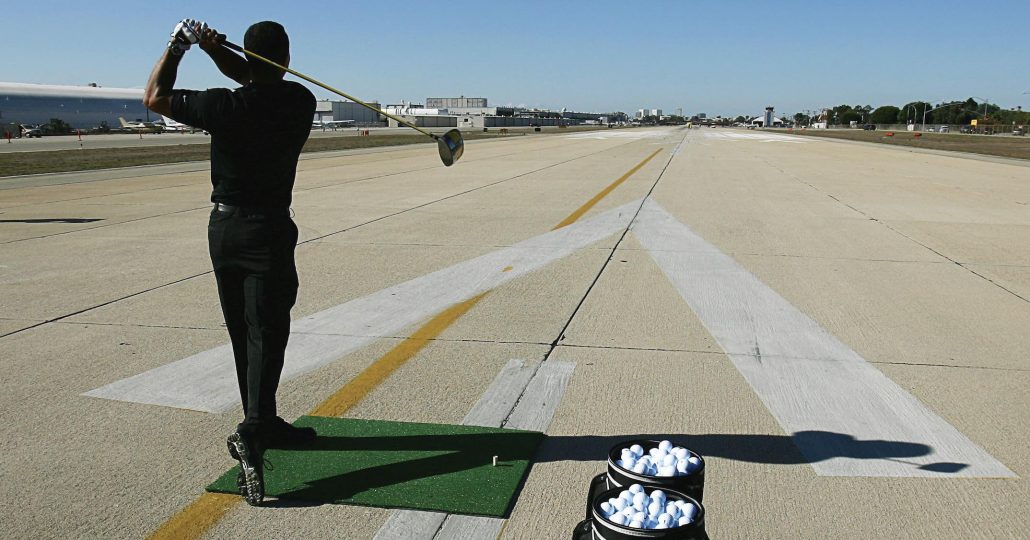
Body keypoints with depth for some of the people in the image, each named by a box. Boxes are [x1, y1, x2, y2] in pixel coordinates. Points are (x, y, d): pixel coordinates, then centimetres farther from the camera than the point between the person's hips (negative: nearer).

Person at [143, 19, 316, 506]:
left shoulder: (224, 106, -10)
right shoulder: (300, 102, -7)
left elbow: (154, 97, 5)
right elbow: (261, 83, 12)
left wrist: (177, 46, 13)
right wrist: (213, 48, 4)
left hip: (223, 228, 2)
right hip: (267, 229, -2)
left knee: (243, 333, 12)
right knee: (266, 332, -6)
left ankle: (264, 424, 25)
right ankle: (252, 431, -24)